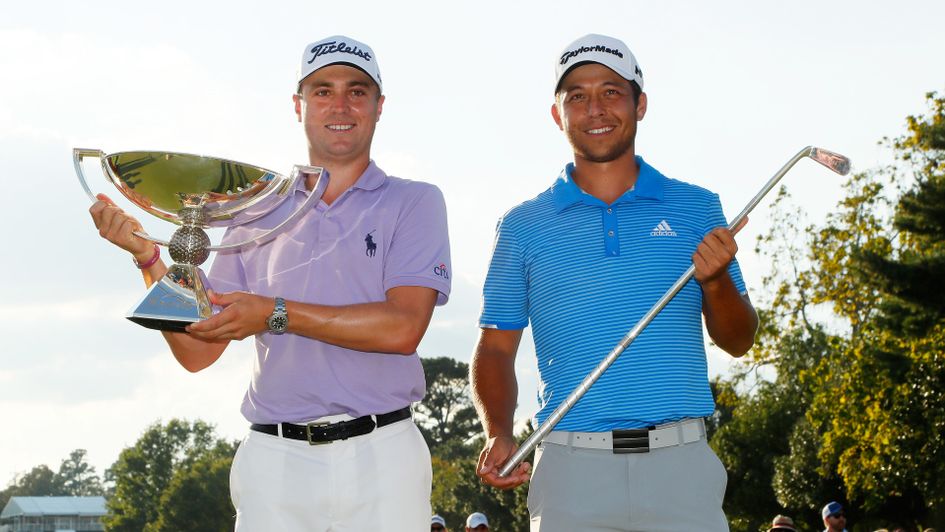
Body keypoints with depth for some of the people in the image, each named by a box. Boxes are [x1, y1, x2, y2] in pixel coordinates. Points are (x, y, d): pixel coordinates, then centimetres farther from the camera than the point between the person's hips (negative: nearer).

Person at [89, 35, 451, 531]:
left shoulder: (413, 202, 5)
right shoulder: (257, 215, 14)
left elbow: (402, 328, -11)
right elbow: (198, 351, 10)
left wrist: (275, 313, -15)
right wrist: (146, 255, -2)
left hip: (381, 457, -2)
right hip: (274, 461, 2)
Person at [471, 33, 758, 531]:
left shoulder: (697, 208, 9)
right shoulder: (522, 226, 8)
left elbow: (738, 341, 11)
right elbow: (496, 348, 10)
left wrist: (716, 282, -9)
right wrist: (498, 435, -7)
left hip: (681, 466, 0)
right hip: (571, 467, 0)